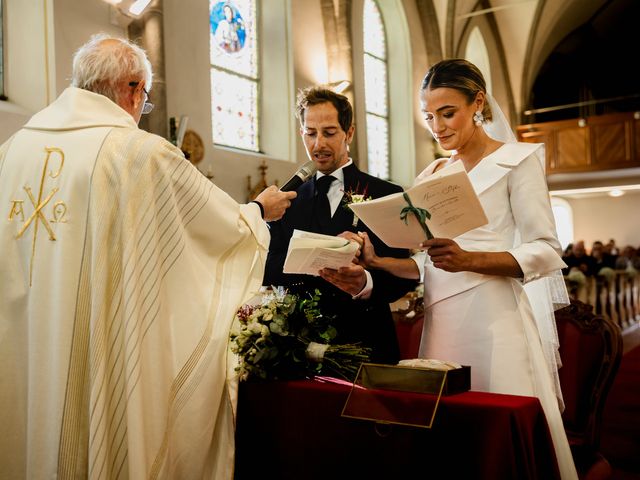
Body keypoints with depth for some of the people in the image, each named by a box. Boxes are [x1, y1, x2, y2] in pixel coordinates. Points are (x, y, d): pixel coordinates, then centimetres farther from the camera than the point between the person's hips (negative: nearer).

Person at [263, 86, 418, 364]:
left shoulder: (388, 196, 0)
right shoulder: (288, 203, 7)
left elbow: (405, 276, -5)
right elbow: (270, 274, -4)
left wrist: (367, 284, -27)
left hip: (367, 345, -1)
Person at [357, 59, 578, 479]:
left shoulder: (517, 159, 1)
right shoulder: (432, 176, 16)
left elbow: (545, 252, -8)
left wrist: (469, 260, -22)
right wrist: (377, 262, -3)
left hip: (496, 317, -5)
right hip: (442, 322, 5)